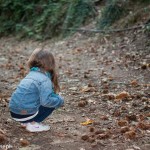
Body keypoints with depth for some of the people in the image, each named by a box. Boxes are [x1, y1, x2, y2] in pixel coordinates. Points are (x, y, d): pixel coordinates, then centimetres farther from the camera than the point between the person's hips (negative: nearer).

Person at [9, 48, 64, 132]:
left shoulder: (31, 74, 14)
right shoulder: (45, 80, -12)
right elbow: (46, 101, -22)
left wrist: (56, 97, 11)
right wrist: (60, 100, -5)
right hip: (26, 115, -8)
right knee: (53, 103, 4)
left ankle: (27, 122, 15)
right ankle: (33, 124, -2)